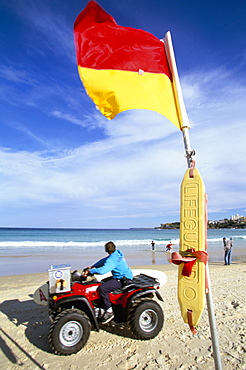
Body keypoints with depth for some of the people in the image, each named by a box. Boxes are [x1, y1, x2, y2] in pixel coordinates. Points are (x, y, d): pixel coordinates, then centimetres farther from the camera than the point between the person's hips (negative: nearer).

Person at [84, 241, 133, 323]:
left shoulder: (112, 260, -23)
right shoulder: (117, 253, 7)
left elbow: (102, 270, -35)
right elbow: (103, 261, 16)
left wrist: (90, 270, -21)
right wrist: (92, 266, 11)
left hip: (122, 280, -11)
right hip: (124, 276, 11)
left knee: (102, 288, -22)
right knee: (104, 282, 21)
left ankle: (109, 311, -11)